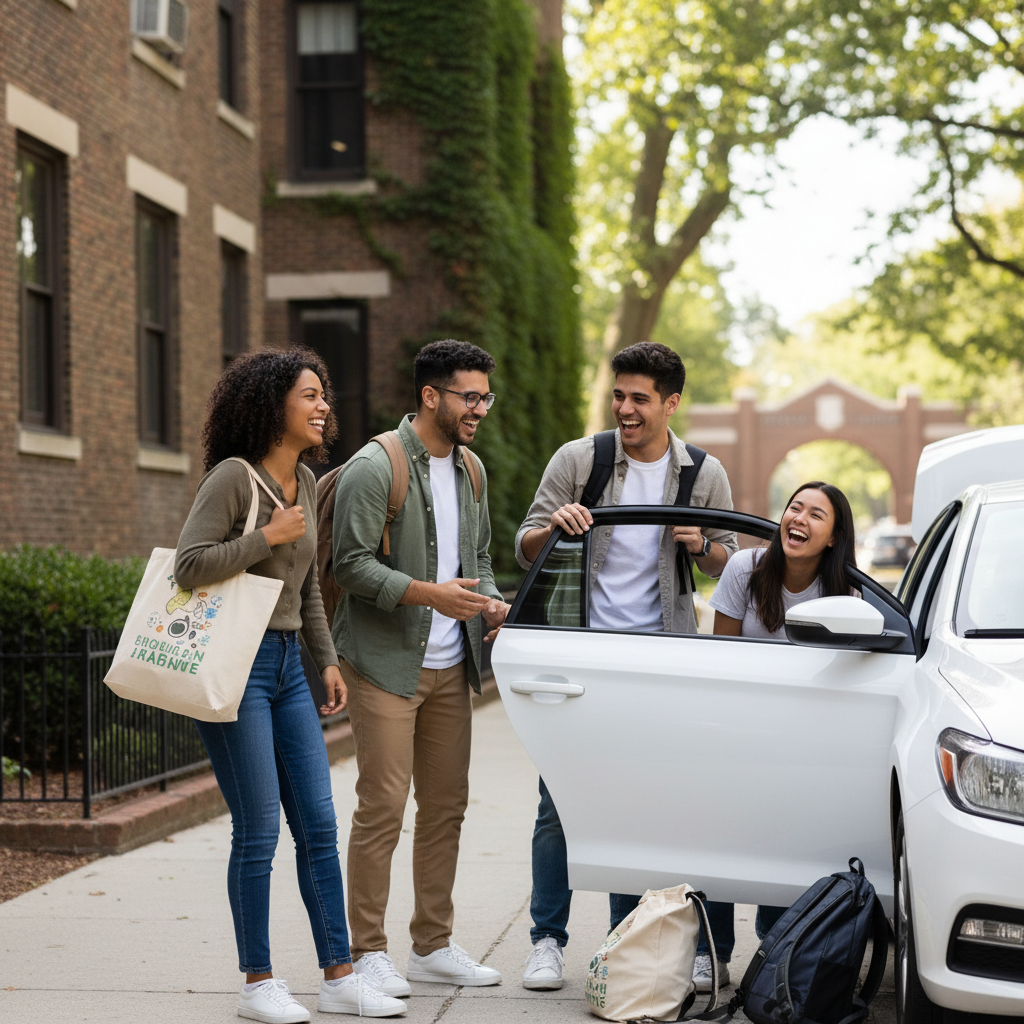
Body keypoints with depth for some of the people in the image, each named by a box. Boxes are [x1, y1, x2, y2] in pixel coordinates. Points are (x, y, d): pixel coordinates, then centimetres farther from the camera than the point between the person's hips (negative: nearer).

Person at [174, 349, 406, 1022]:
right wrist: (269, 536, -16)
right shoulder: (234, 476, -11)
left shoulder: (306, 481, 13)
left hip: (288, 665, 8)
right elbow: (189, 567, -19)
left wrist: (327, 659, 16)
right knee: (259, 832, -3)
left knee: (319, 827, 6)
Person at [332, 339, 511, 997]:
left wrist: (489, 601, 1)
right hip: (386, 664, -7)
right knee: (383, 808, -7)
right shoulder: (375, 467, -10)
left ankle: (434, 946, 21)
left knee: (447, 806, 10)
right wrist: (429, 593, -25)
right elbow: (353, 564, -15)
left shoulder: (471, 469, 14)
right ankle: (369, 951, 3)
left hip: (450, 666, 7)